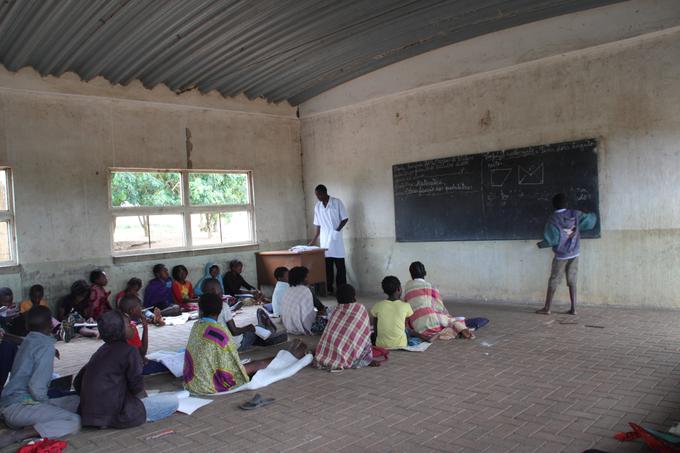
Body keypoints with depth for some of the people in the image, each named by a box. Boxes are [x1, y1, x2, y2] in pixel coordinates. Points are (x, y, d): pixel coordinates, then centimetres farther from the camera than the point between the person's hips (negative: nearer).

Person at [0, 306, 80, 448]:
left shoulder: (28, 340, 12)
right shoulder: (46, 345, -14)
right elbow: (36, 387, -20)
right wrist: (48, 404, -6)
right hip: (19, 406, -9)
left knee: (75, 400, 11)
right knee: (74, 422, -20)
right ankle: (15, 435, -25)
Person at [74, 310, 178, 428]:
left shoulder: (99, 352, 12)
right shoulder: (129, 351, -11)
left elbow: (77, 383, 15)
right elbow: (137, 386, -11)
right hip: (115, 414, -8)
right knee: (173, 401, -6)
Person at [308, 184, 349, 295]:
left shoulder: (337, 202, -5)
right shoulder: (317, 206, 9)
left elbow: (345, 218, -3)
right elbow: (318, 225, 15)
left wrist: (337, 230, -16)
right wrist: (314, 239, 10)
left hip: (336, 239, -4)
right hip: (324, 241, 4)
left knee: (340, 266, -2)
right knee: (327, 266, 4)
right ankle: (329, 289, 10)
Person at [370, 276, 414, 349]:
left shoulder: (377, 306, -7)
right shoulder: (405, 306, -9)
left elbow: (375, 326, 3)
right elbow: (407, 325, 5)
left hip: (381, 345, 2)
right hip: (401, 344, -1)